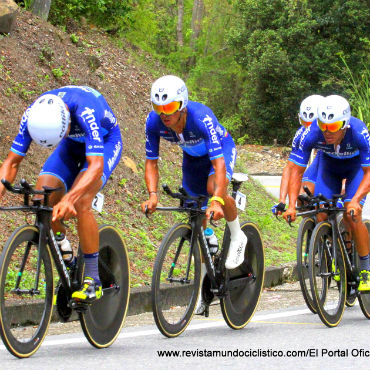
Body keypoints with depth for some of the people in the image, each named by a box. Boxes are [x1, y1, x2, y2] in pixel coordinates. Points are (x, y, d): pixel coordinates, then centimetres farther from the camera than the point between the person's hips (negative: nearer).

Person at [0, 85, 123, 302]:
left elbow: (96, 166, -48)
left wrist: (69, 198, -62)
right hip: (73, 145, 5)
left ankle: (93, 281, -21)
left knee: (80, 202, -29)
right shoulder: (32, 115, -27)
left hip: (106, 142, -5)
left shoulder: (85, 112, -42)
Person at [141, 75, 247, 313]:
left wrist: (217, 201, -58)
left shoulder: (201, 118, -41)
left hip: (221, 149, -5)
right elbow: (151, 162, -18)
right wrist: (153, 194, -36)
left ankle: (237, 236, -9)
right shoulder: (154, 122, -27)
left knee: (214, 186, -36)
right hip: (193, 157, 5)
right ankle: (203, 281, 19)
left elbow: (218, 164, -46)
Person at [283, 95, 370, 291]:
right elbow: (296, 171, -24)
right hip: (329, 165, 3)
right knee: (321, 216, -15)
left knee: (351, 215, -22)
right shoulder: (312, 134, -33)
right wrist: (292, 205, -35)